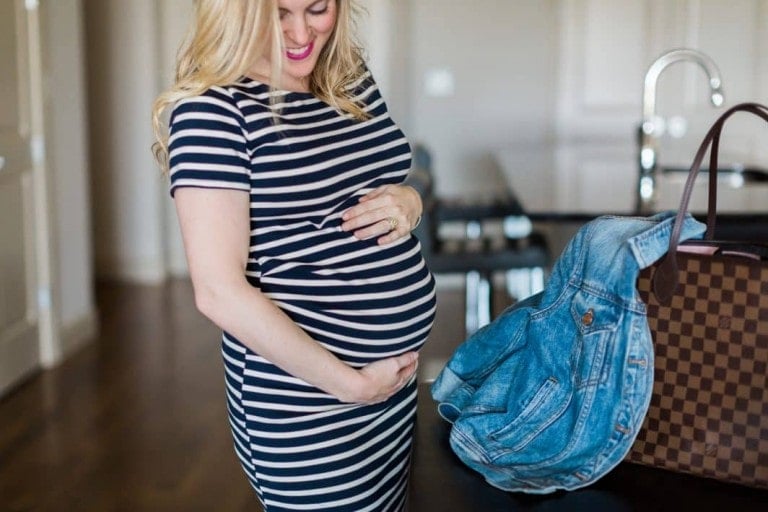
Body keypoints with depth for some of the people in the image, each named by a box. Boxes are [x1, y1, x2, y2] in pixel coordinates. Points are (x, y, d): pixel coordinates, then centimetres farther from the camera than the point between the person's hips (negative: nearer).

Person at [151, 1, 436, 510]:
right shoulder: (213, 107, -18)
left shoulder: (352, 75, 4)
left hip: (396, 373, 8)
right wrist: (351, 384, -18)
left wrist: (407, 201, -6)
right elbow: (220, 291, -22)